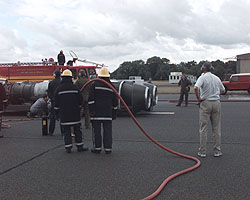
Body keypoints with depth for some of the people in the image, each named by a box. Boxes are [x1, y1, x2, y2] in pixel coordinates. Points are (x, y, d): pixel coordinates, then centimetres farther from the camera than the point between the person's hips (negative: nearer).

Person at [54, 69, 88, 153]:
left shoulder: (59, 89, -4)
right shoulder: (75, 88, -1)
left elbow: (56, 103, -1)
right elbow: (80, 100, 3)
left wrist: (57, 112, 11)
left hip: (64, 113, -1)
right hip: (75, 113, 1)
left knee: (66, 130, 4)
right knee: (77, 129, 8)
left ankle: (68, 147, 3)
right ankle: (79, 146, 11)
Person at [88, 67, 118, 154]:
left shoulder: (94, 84, 0)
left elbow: (91, 98, -8)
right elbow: (114, 102, 14)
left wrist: (91, 110, -6)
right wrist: (114, 113, 20)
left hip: (96, 111, -2)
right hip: (108, 112, 3)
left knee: (96, 130, 3)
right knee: (107, 130, 5)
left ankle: (97, 148, 5)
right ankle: (108, 148, 7)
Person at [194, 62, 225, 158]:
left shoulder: (202, 77, -8)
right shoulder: (217, 78, 7)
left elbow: (196, 87, -26)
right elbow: (222, 90, 19)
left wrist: (198, 98, -14)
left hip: (205, 103, -4)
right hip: (216, 103, 4)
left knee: (203, 128, 2)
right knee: (216, 128, 10)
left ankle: (202, 151, 5)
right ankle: (217, 151, 14)